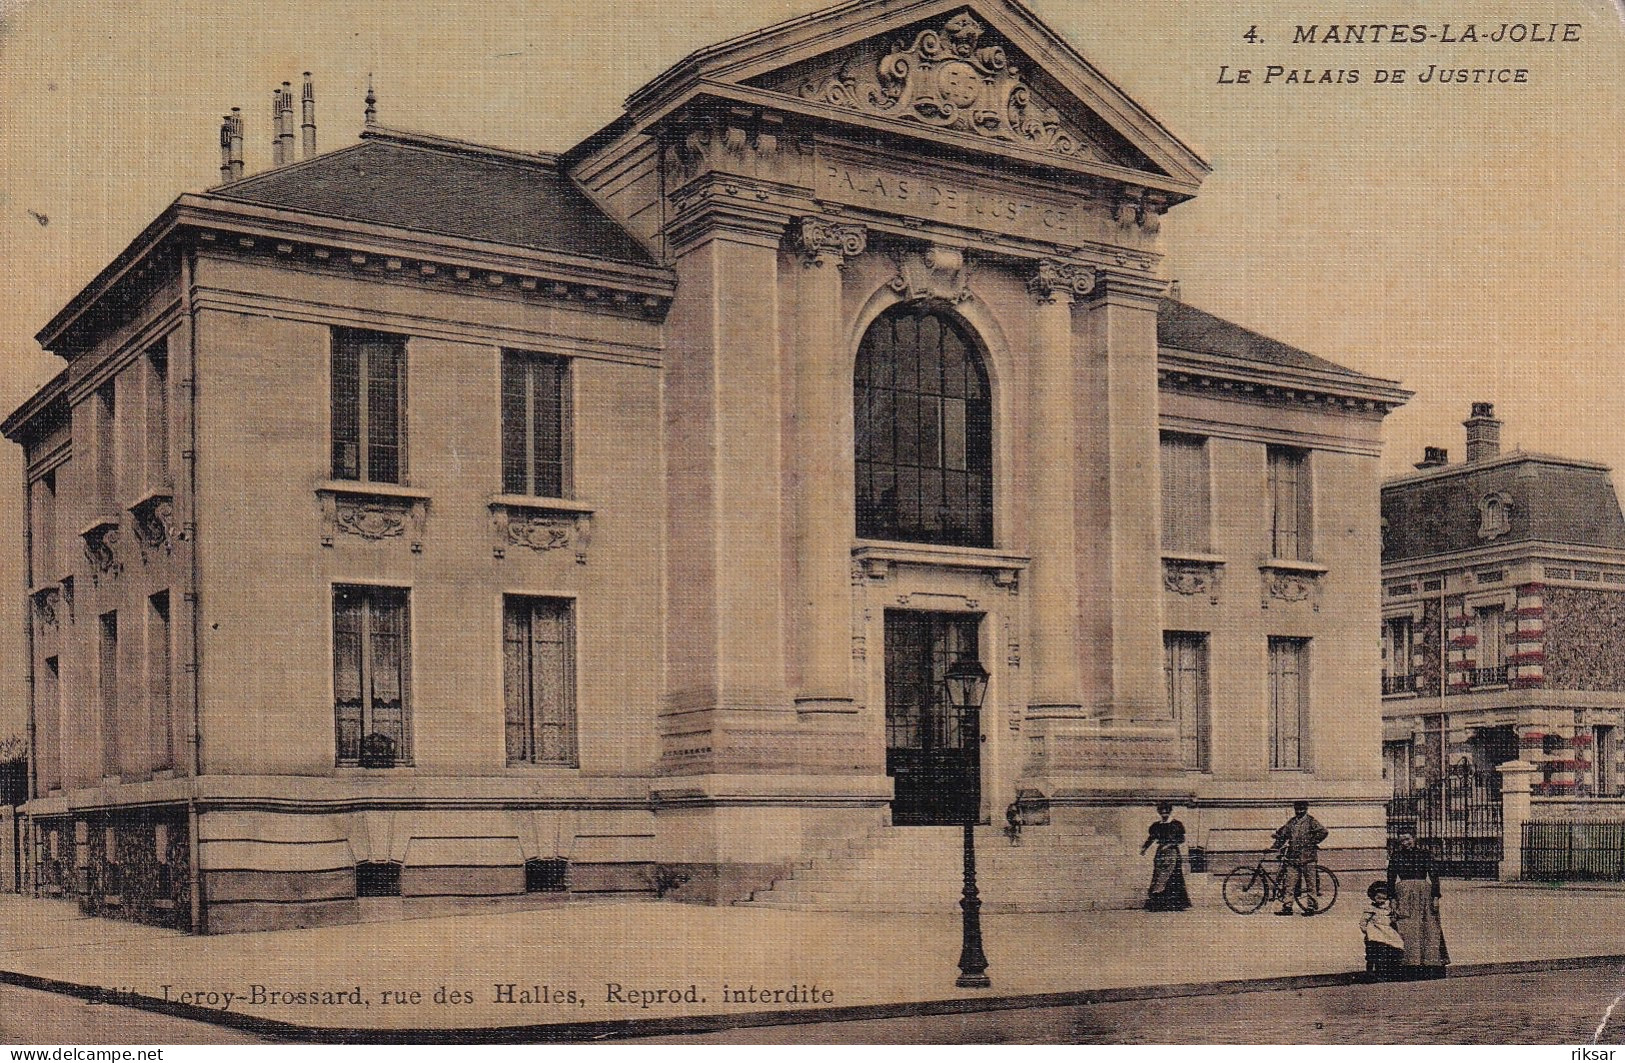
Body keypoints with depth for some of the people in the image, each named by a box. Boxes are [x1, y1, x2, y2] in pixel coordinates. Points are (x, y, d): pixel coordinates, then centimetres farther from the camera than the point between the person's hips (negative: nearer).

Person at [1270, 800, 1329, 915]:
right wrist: (1273, 846, 5)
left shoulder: (1311, 821, 1)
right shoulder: (1290, 822, 15)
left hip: (1307, 857, -4)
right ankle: (1287, 907, 1)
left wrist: (1312, 842, -12)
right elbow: (1283, 836, 18)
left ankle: (1311, 907, 4)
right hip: (1293, 857, 4)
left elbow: (1323, 832, -11)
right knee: (1289, 883, -1)